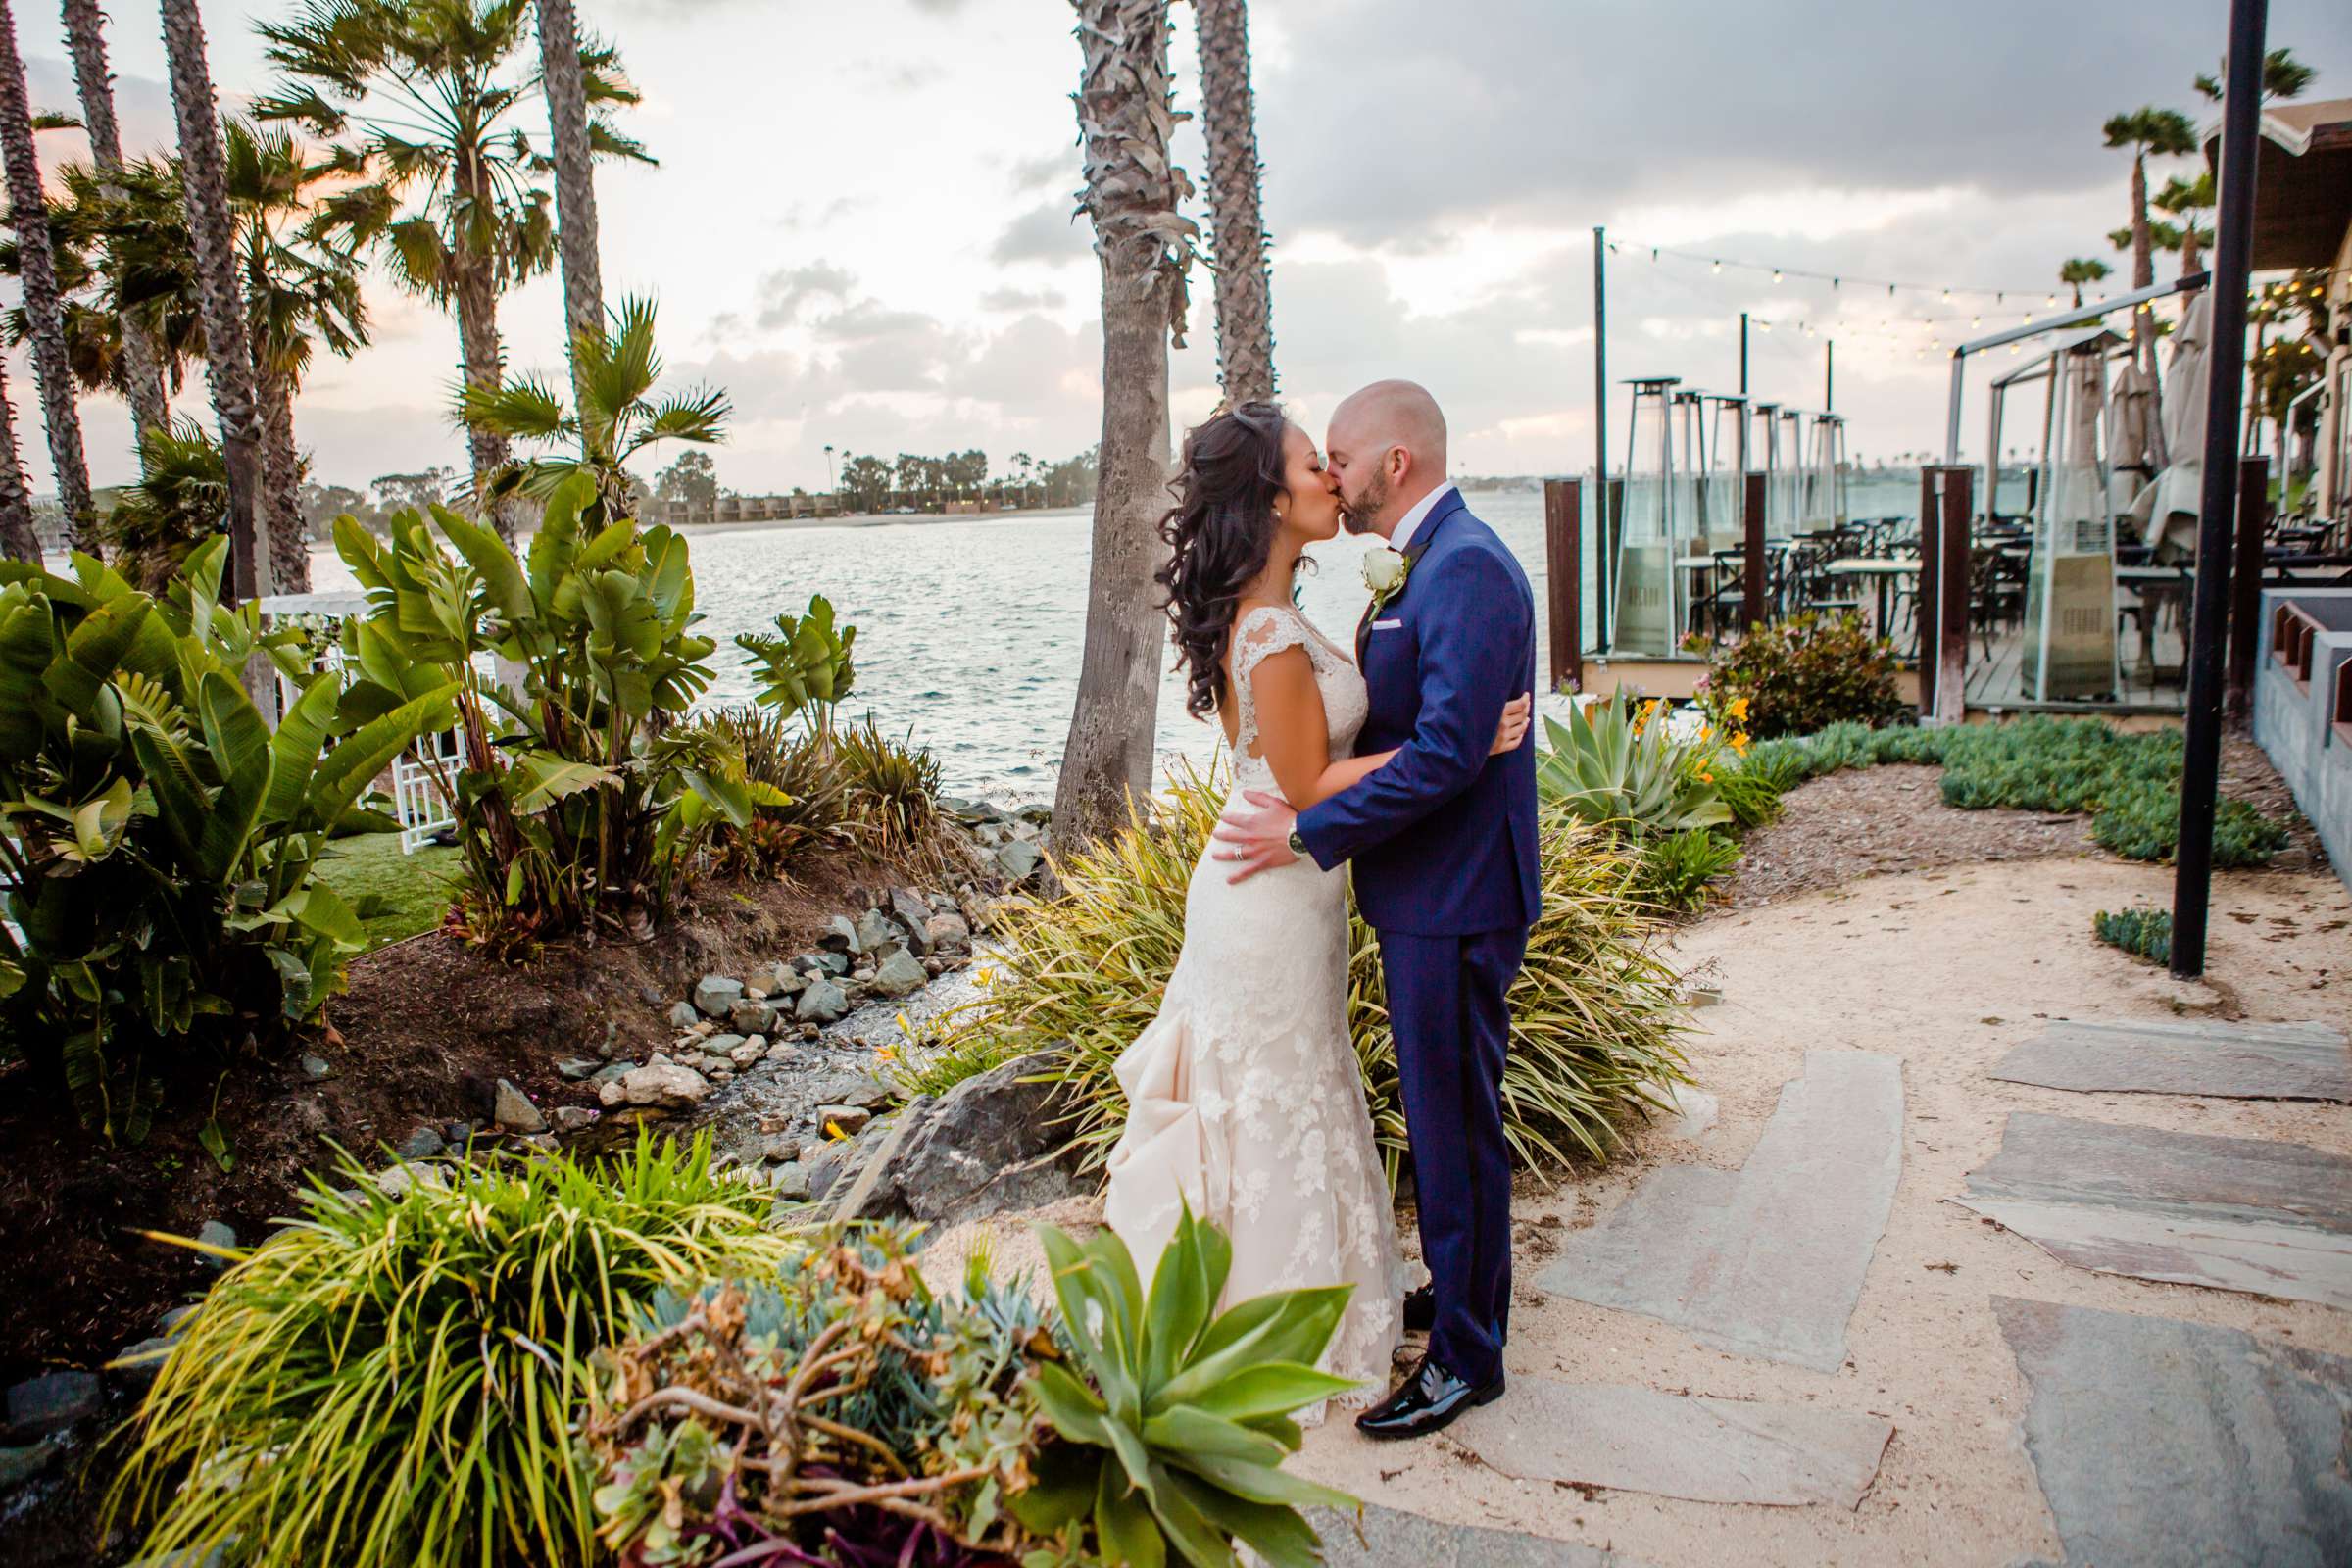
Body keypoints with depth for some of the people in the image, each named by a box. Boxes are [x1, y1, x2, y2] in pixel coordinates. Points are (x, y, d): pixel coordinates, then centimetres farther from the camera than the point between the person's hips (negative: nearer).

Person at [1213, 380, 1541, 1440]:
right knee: (1441, 1114, 22)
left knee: (1456, 1123, 3)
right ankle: (1463, 1293, 40)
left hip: (1454, 900, -10)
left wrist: (1312, 835, -21)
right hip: (1429, 889, 10)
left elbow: (1449, 749, -26)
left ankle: (1465, 1356, 19)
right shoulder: (1421, 566, 13)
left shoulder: (1464, 566, -19)